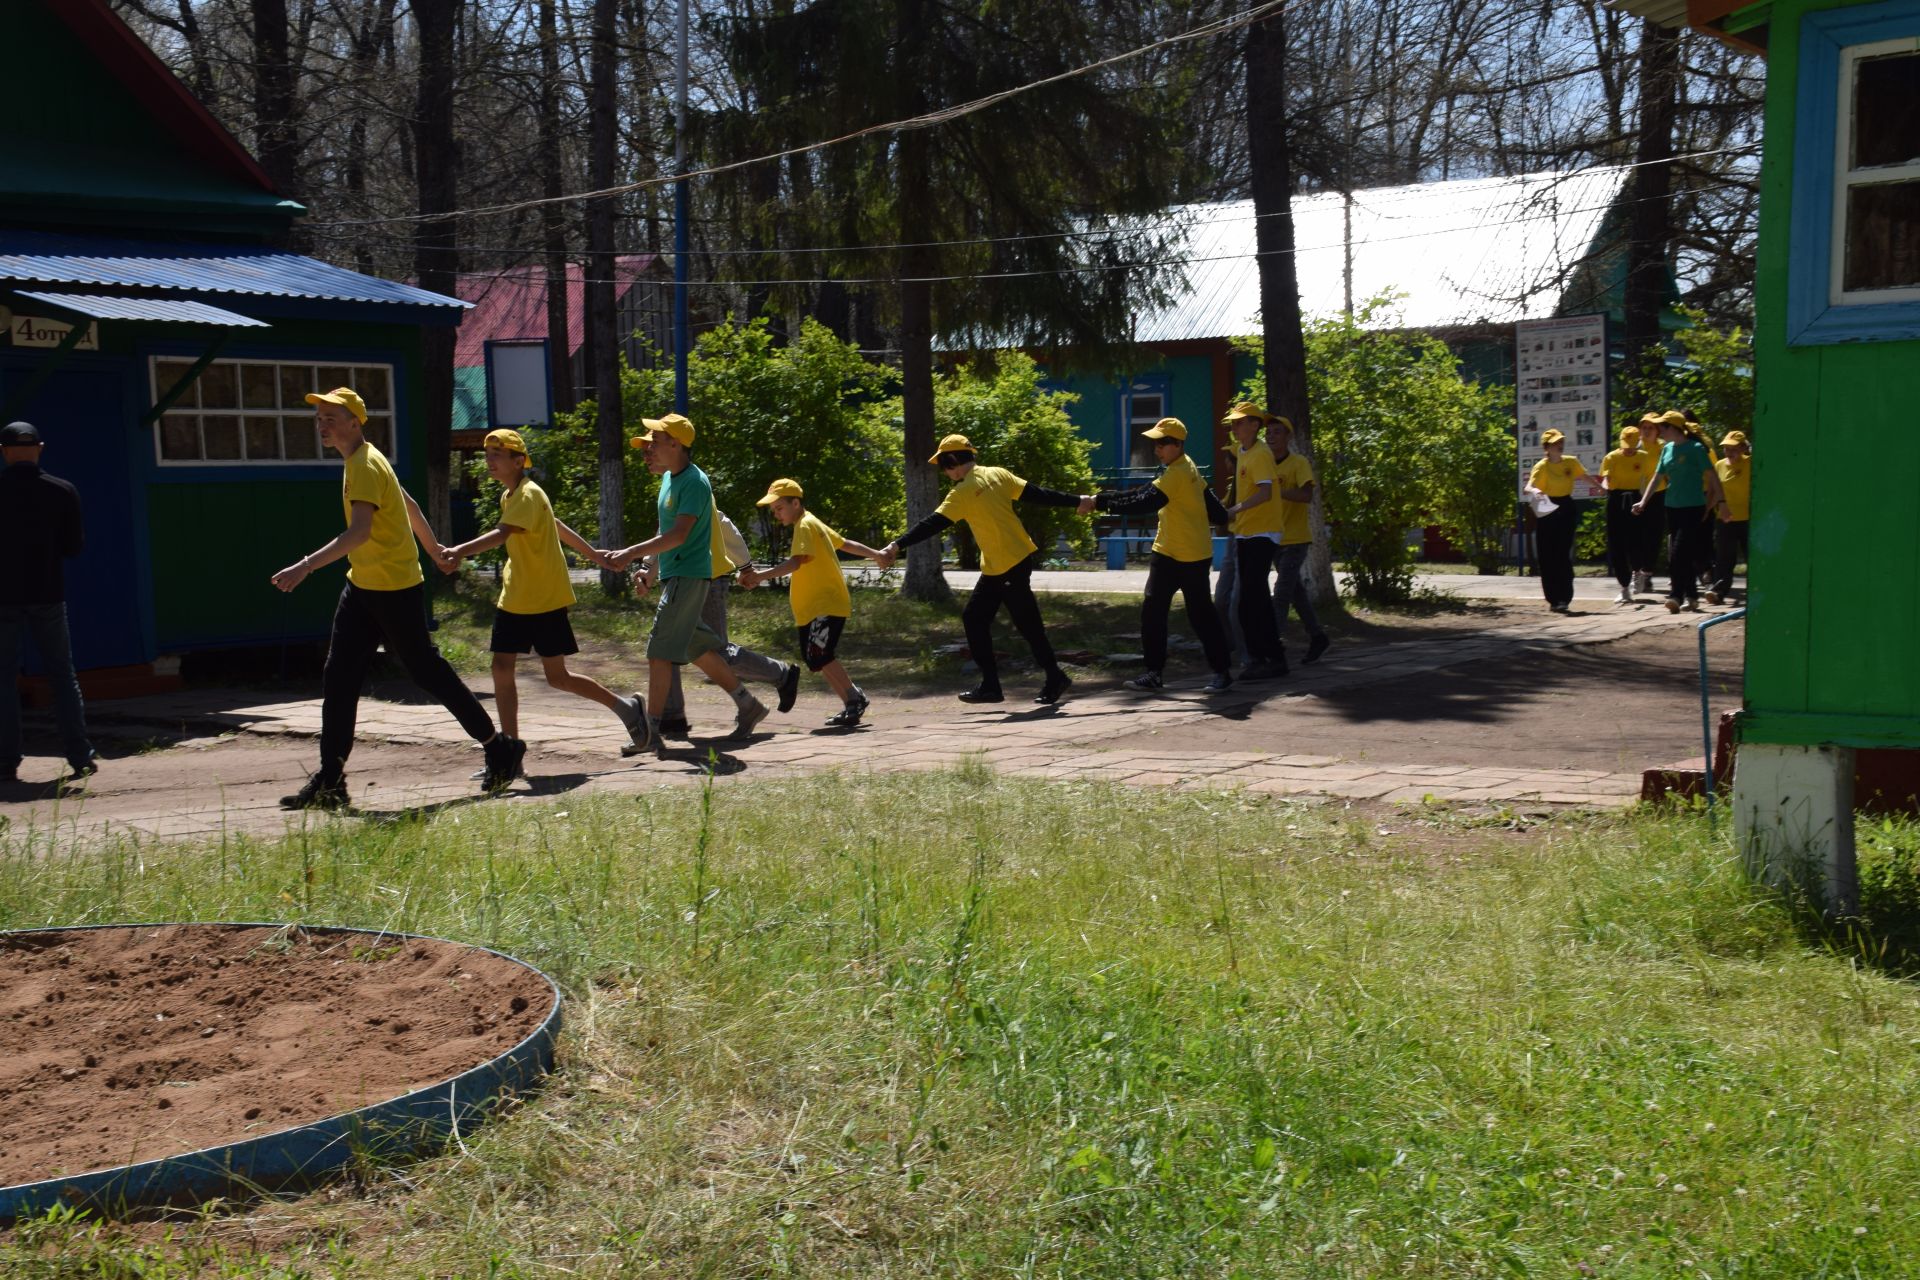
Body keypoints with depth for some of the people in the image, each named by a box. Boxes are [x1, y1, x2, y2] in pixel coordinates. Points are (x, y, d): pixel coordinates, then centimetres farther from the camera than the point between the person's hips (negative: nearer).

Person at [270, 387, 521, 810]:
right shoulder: (360, 462, 14)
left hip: (395, 589, -10)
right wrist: (434, 548, 35)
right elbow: (409, 504, 25)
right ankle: (330, 780, 3)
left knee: (428, 672, 0)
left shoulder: (365, 466, -18)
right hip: (362, 586, 10)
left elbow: (359, 532, -31)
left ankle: (501, 748, 13)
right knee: (338, 680, 2)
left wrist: (306, 566, -38)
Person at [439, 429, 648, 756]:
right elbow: (558, 527, 21)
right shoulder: (508, 495, 12)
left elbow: (501, 534, -36)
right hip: (514, 599, 8)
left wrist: (461, 551, -52)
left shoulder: (529, 495, -18)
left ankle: (625, 707, 18)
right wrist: (594, 555, 29)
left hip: (546, 600, -8)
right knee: (501, 668, -2)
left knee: (557, 677, -2)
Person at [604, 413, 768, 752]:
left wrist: (631, 553, -30)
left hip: (688, 577, -10)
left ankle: (651, 731, -7)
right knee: (696, 647, 15)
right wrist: (650, 569, 24)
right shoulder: (669, 477, 13)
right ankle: (748, 705, 24)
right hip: (674, 574, 10)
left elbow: (678, 535, -26)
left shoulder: (694, 483, -17)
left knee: (659, 651, -10)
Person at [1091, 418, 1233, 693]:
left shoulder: (1177, 474, -21)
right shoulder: (1184, 467, 8)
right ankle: (1154, 672, 7)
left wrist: (1101, 501, -25)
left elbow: (1143, 503, -27)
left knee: (1200, 615, -1)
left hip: (1191, 556, -9)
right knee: (1151, 611, 3)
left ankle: (1221, 672, 12)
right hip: (1167, 553, 9)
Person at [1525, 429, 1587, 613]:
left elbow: (1584, 476, 23)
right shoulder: (1542, 466, -10)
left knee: (1563, 555, -7)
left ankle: (1564, 599, -8)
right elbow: (1528, 487, -24)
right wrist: (1535, 490, -46)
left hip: (1566, 509, 2)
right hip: (1547, 511, -2)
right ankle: (1553, 599, 9)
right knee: (1548, 556, 0)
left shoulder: (1571, 462, 2)